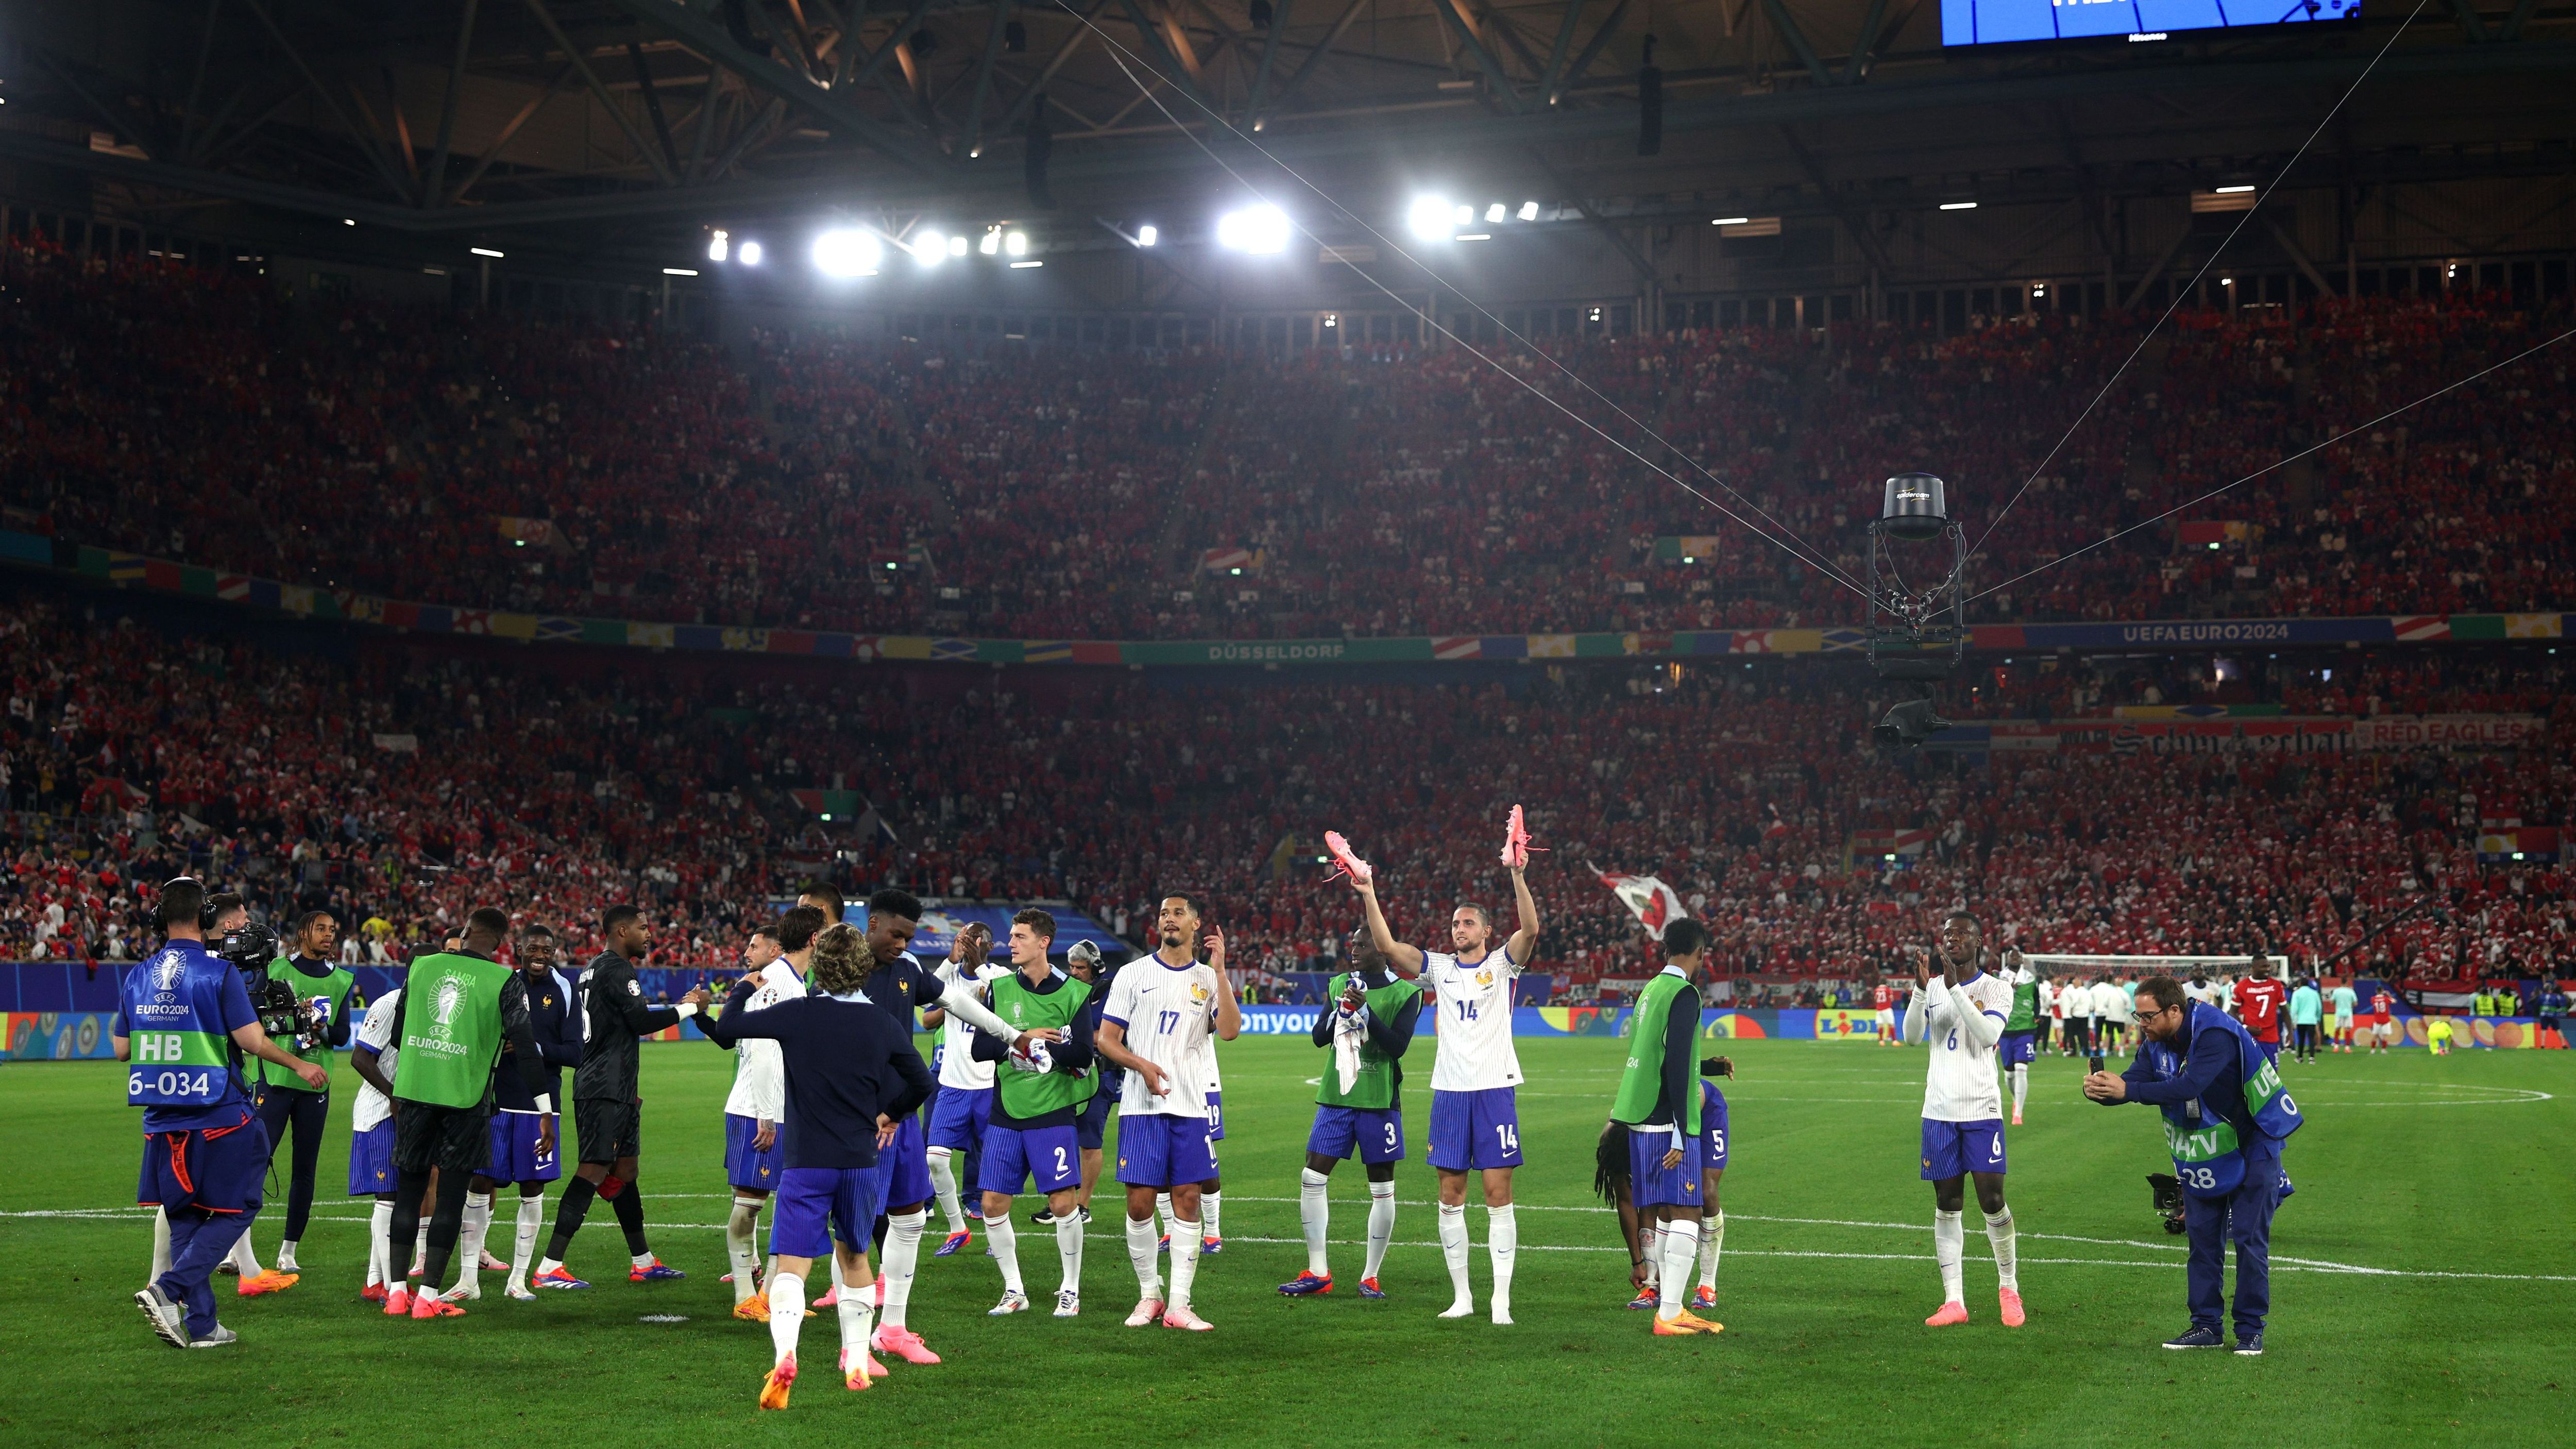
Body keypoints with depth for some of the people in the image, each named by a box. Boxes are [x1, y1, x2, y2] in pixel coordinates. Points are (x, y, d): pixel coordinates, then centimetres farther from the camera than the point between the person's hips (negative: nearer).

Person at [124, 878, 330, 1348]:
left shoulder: (138, 977, 6)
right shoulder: (218, 973, -11)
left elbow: (120, 1048, 12)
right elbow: (252, 1040, -14)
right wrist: (300, 1065, 1)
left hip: (163, 1120, 6)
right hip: (218, 1115, -6)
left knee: (184, 1217, 13)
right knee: (233, 1211, 5)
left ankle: (200, 1325, 12)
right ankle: (168, 1289, -12)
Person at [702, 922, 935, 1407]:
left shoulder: (797, 1014, -8)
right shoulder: (884, 1024, 1)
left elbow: (725, 1032, -5)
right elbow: (922, 1083, 9)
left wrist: (744, 990, 14)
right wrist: (890, 1114, 28)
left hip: (805, 1163, -3)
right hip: (860, 1162, 3)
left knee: (792, 1265, -8)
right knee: (854, 1257, 22)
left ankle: (784, 1354, -32)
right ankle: (857, 1362, 26)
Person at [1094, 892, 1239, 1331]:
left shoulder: (1210, 978, 9)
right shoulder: (1134, 974, 5)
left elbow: (1229, 1031, -8)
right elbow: (1106, 1039, 3)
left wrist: (1219, 970, -11)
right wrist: (1142, 1065, -14)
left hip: (1190, 1108, 1)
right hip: (1141, 1106, -1)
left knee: (1188, 1200, -1)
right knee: (1140, 1203, -3)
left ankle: (1179, 1304, 4)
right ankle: (1149, 1295, 13)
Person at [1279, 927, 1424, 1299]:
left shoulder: (1405, 993, -3)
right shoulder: (1339, 985, 10)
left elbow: (1398, 1046, -13)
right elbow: (1319, 1037, 4)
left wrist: (1365, 1011, -21)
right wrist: (1341, 1010, -14)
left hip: (1379, 1101, -4)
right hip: (1336, 1097, 4)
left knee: (1382, 1190, 2)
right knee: (1312, 1178, -2)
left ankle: (1370, 1276, 12)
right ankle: (1318, 1273, 6)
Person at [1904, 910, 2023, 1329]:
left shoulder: (1995, 990, -1)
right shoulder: (1932, 988, 9)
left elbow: (1988, 1034, -19)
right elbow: (1912, 1035, -6)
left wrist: (1955, 986, -24)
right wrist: (1921, 987, -21)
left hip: (1981, 1109, -3)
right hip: (1939, 1110, 3)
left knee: (1992, 1200, -5)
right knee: (1946, 1205, 3)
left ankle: (2009, 1287, 15)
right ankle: (1953, 1301, 6)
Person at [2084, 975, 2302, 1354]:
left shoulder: (2216, 1034, -30)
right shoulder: (2158, 1043, -5)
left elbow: (2189, 1086, -41)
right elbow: (2132, 1081, -10)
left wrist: (2128, 1089, -45)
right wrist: (2101, 1091, -33)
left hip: (2252, 1146, -7)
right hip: (2205, 1151, 7)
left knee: (2249, 1237, -5)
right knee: (2202, 1235, 7)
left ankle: (2251, 1330, 3)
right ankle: (2206, 1327, 13)